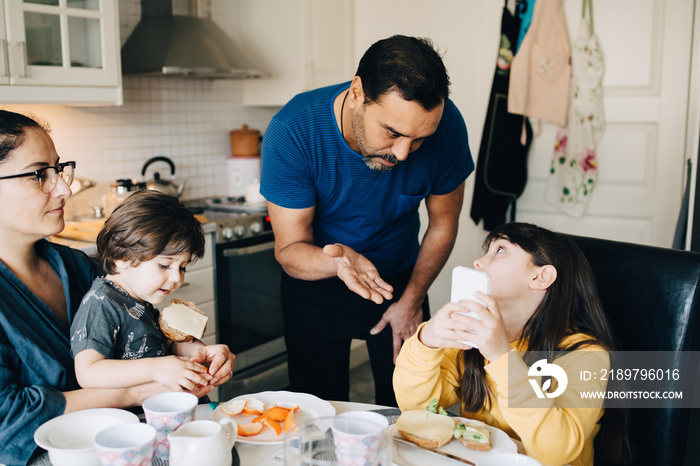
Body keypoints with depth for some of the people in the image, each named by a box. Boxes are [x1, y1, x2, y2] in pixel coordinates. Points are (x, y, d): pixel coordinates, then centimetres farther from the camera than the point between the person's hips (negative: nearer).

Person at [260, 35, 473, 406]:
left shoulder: (446, 125, -24)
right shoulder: (292, 130, -30)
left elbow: (443, 222, -6)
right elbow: (290, 250, -24)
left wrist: (412, 299, -3)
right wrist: (337, 259, -45)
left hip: (401, 277, 2)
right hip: (316, 283, -1)